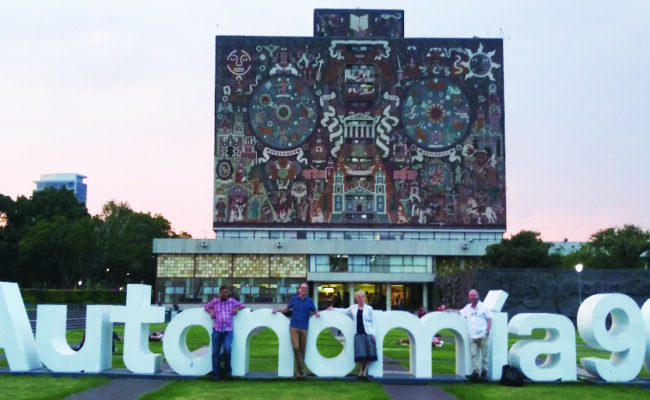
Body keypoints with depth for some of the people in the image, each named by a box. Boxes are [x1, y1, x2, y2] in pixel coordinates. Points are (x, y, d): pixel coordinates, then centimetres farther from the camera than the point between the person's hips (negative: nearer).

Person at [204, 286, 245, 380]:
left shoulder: (232, 301, 11)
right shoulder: (215, 301, 11)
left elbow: (242, 305, 22)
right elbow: (206, 306, 23)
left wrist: (237, 308, 0)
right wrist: (210, 311, 3)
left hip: (228, 331, -1)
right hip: (217, 331, 1)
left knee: (227, 349, -22)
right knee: (215, 353, 1)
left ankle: (228, 370, -3)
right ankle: (215, 374, 9)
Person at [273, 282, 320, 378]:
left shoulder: (309, 301, 6)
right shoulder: (294, 299, 6)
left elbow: (315, 311, 10)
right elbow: (287, 308, 16)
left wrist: (317, 313, -12)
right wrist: (277, 310, 5)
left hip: (304, 328, 1)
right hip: (294, 327, -1)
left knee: (302, 349, 3)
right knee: (296, 347, -14)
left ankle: (299, 370, 15)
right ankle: (302, 369, -8)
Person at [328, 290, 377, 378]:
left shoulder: (369, 308, 4)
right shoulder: (353, 307, 10)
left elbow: (373, 321, 4)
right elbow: (344, 311, 27)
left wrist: (373, 334, -3)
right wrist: (333, 309, 24)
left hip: (367, 333, -2)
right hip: (358, 333, 2)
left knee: (368, 353, -2)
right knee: (360, 353, -1)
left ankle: (365, 371, 8)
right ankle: (361, 370, 9)